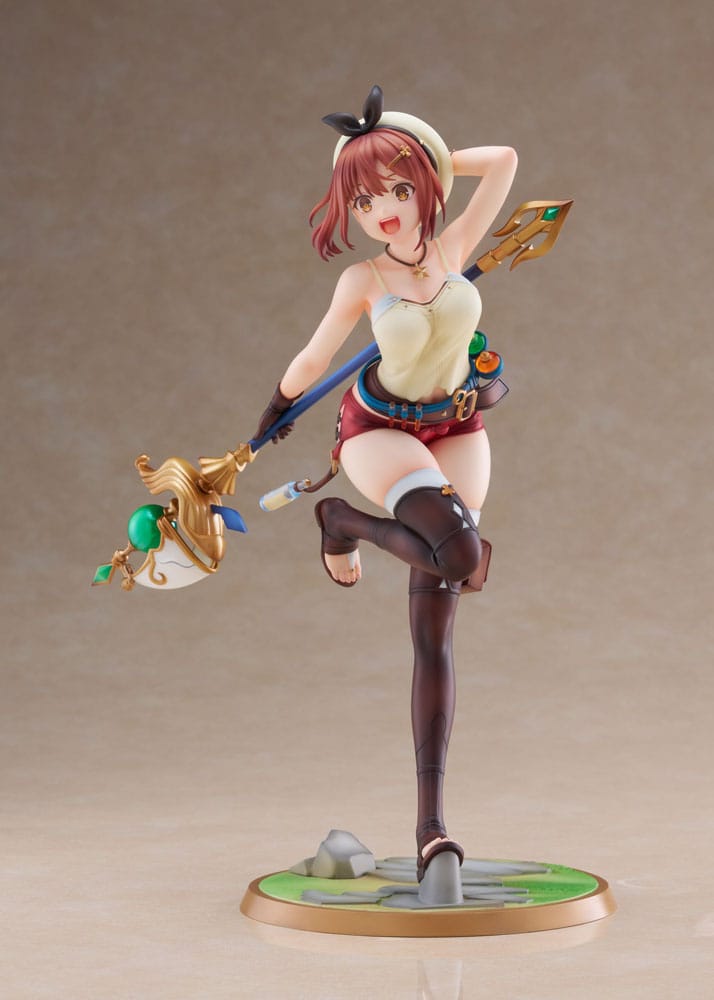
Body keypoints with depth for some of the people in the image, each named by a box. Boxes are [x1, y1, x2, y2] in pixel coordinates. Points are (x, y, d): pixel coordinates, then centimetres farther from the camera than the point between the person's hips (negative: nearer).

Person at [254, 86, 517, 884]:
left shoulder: (453, 249, -6)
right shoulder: (362, 282, -14)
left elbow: (504, 159, 0)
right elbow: (314, 359, 0)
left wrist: (425, 162, 2)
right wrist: (273, 419, 11)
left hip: (455, 430, 3)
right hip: (379, 431, -3)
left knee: (434, 626, -3)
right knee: (460, 554, -33)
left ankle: (430, 817, -4)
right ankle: (343, 522, 0)